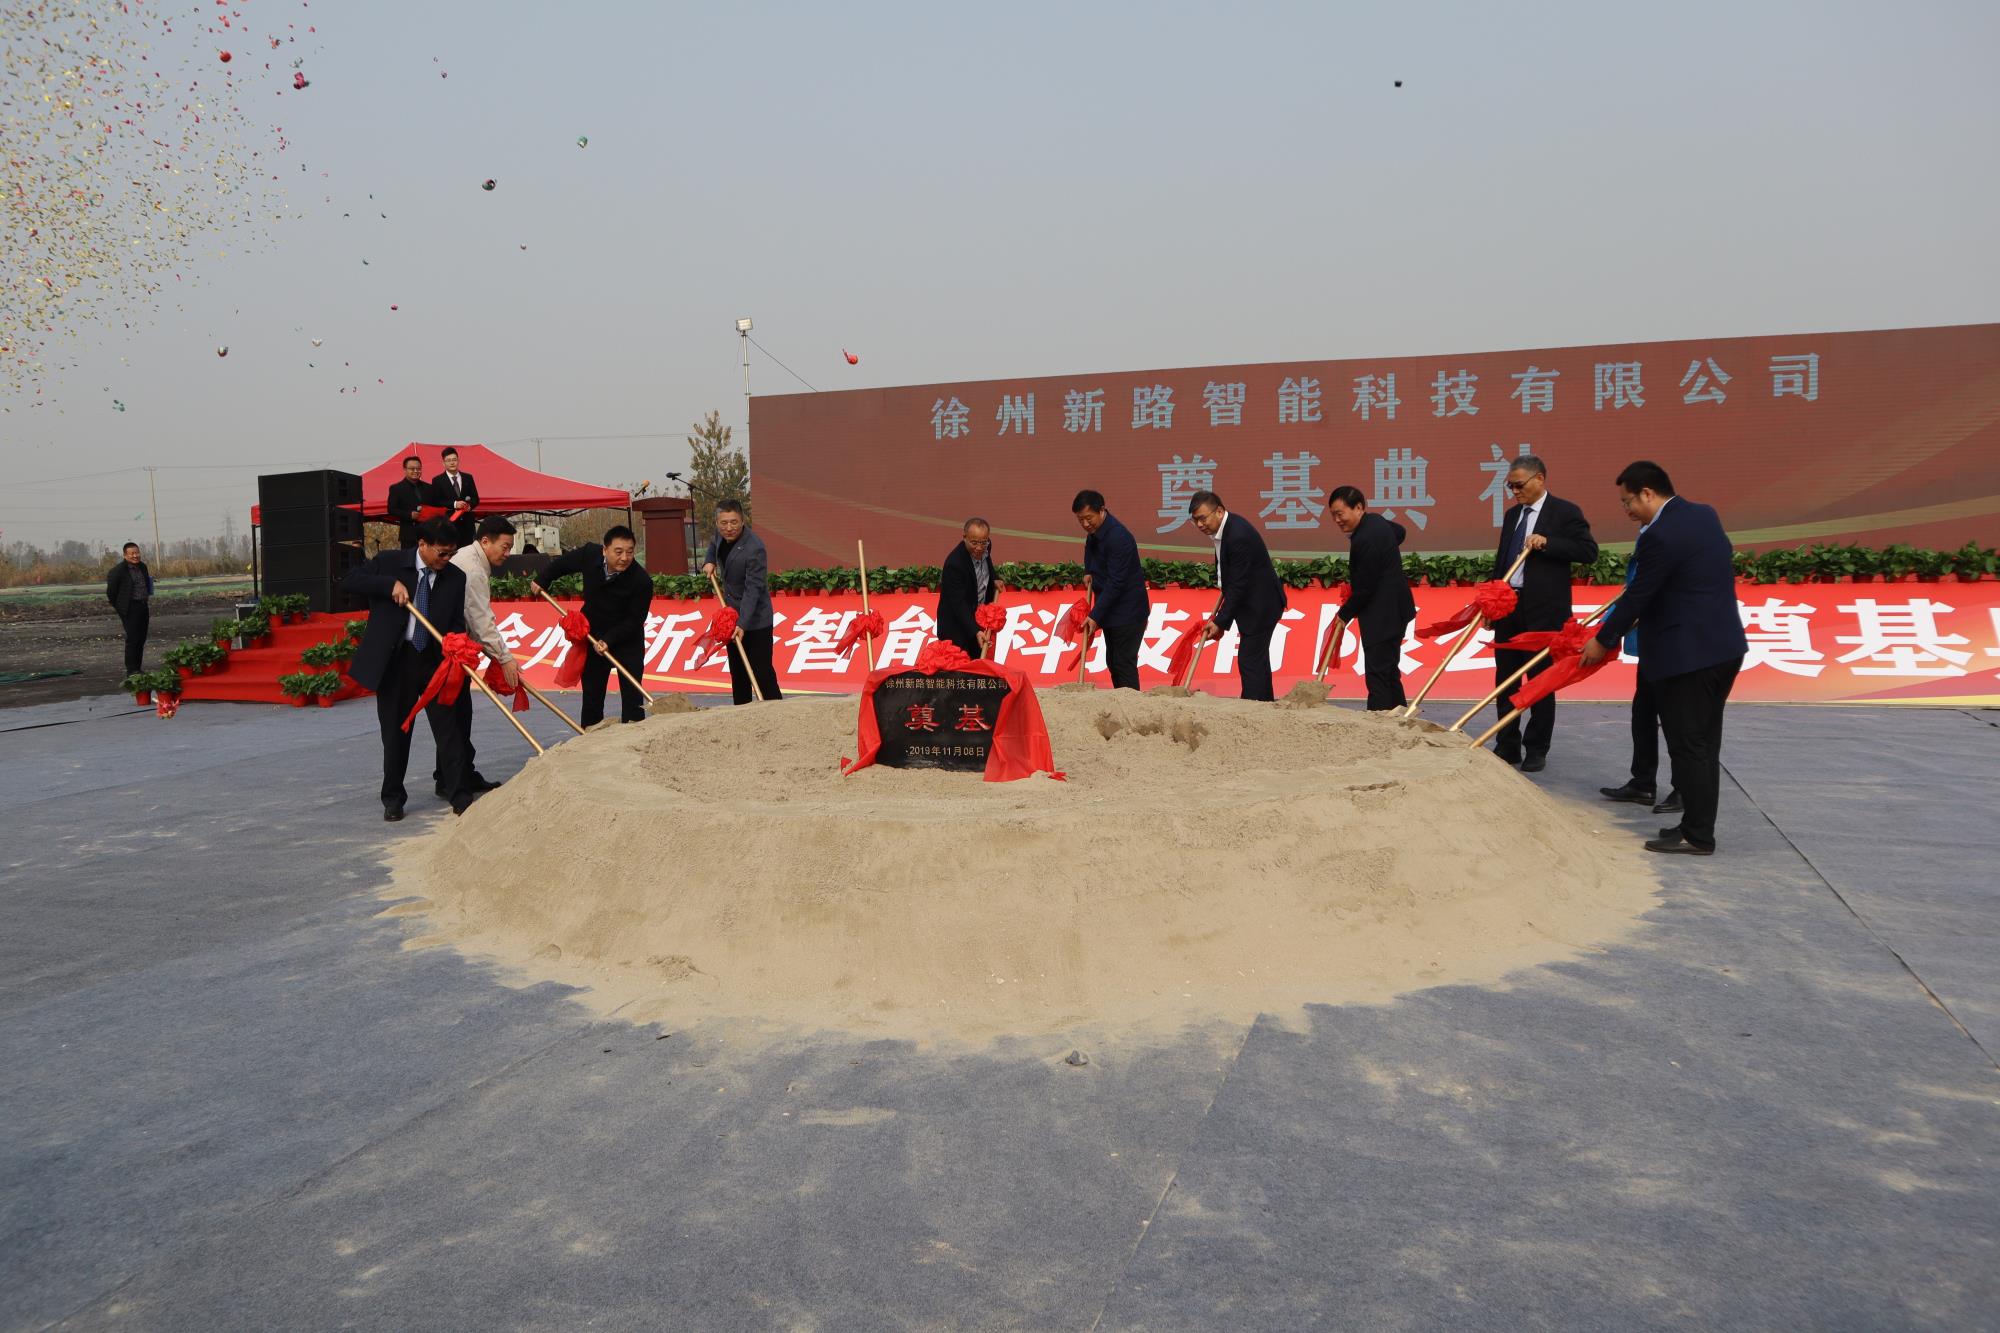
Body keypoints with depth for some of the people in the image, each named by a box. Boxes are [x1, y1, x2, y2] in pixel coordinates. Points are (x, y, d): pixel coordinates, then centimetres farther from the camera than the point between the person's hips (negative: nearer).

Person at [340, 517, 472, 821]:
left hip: (435, 661, 1)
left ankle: (459, 796, 3)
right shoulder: (390, 562, -3)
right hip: (393, 661, -1)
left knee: (447, 729, -2)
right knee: (395, 733, 8)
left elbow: (456, 624, 4)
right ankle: (393, 799, 21)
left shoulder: (455, 578, 3)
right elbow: (348, 582, -7)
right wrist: (390, 584, -19)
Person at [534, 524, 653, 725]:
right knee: (592, 694, 10)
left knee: (632, 694, -8)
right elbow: (564, 563, 7)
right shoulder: (590, 554, -17)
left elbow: (634, 620, -22)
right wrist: (541, 580, 15)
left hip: (628, 641, -4)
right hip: (592, 637, 4)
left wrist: (609, 640, -31)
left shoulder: (642, 581, -28)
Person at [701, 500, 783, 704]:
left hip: (755, 620, -8)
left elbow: (753, 589, -29)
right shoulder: (721, 534, -2)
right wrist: (710, 561, 4)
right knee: (737, 673, 15)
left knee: (762, 673, -8)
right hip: (731, 615, 8)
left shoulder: (754, 548, -26)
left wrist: (742, 624, -35)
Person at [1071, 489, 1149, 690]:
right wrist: (1089, 573, 3)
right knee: (1112, 662, 11)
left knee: (1123, 663, -10)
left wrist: (1095, 616, -25)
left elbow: (1116, 582, -25)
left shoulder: (1118, 537, -24)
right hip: (1110, 608, 9)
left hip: (1127, 611, -9)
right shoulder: (1093, 532, 4)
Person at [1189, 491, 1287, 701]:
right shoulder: (1225, 527, 4)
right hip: (1252, 603, 10)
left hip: (1261, 605, -10)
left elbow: (1238, 585, -25)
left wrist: (1220, 622, -21)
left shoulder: (1239, 535, -26)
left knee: (1250, 661, -12)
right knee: (1257, 659, 17)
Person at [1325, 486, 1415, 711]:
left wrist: (1343, 615, -6)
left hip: (1383, 615, -11)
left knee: (1378, 675, -11)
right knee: (1389, 671, 16)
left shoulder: (1367, 539, -24)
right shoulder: (1375, 521, 8)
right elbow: (1399, 531, 33)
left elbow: (1364, 589, -20)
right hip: (1392, 610, 11)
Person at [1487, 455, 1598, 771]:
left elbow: (1588, 551, -12)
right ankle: (1507, 747, 18)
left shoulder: (1565, 512, -5)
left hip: (1543, 609, -6)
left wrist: (1547, 542, -22)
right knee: (1505, 679, 9)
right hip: (1508, 606, 7)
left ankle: (1537, 751, 10)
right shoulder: (1512, 514, 14)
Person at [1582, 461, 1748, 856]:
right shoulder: (1704, 514, 11)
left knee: (1689, 746, -2)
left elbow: (1638, 597, -13)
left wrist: (1603, 642, 0)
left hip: (1688, 655, -10)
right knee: (1704, 745, 15)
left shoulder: (1660, 536, -18)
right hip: (1725, 646, 10)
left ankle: (1696, 836, 4)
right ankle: (1697, 827, 23)